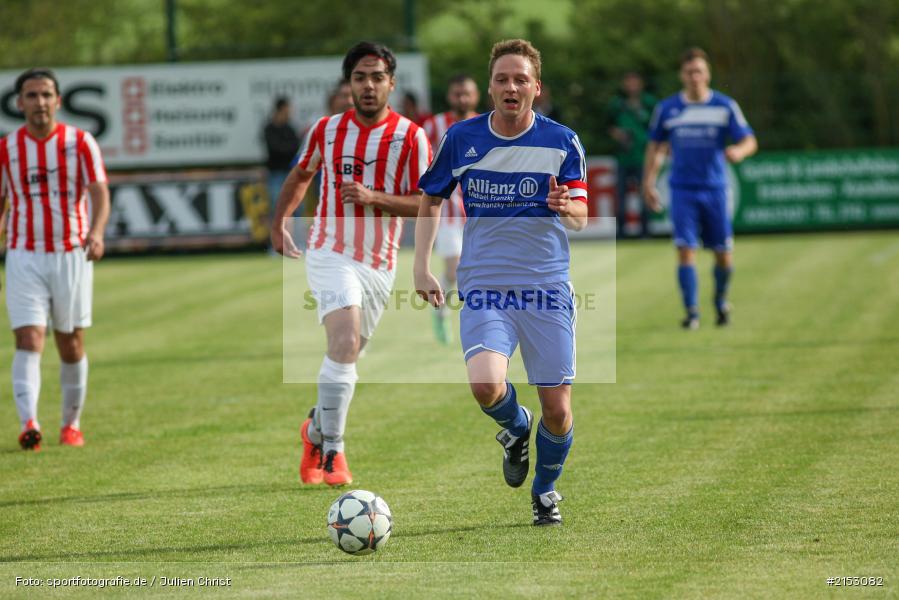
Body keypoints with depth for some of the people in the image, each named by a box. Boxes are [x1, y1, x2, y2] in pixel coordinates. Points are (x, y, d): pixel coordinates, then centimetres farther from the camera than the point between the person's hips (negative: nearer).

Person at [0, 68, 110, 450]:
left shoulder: (80, 142, -2)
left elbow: (100, 193, -13)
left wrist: (96, 232, -31)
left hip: (72, 256, 0)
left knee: (71, 345, 9)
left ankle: (72, 424, 24)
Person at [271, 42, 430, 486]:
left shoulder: (411, 137, -4)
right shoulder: (327, 130, 2)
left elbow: (425, 203, -8)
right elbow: (300, 175, 21)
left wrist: (373, 197, -20)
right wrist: (278, 224, 17)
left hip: (379, 266, 2)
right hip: (331, 254, -1)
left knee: (346, 355, 11)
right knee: (345, 343, -23)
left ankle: (316, 430, 39)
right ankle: (332, 451, -16)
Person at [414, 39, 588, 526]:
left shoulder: (562, 142, -1)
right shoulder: (462, 138, 2)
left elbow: (581, 219, -2)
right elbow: (431, 199, 15)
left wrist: (567, 207, -27)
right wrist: (421, 265, 5)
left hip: (547, 288, 0)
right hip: (484, 288, 0)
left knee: (556, 409, -1)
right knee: (485, 385, -25)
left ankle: (545, 493, 29)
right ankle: (515, 428, 11)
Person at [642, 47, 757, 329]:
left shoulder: (725, 106, -1)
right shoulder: (667, 109, 3)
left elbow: (750, 142, -2)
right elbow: (655, 147, 14)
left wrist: (739, 151, -25)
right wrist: (648, 182, 9)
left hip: (714, 189, 0)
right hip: (682, 189, 0)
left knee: (723, 254, 4)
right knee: (686, 250, -12)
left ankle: (721, 299, 32)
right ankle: (691, 313, -6)